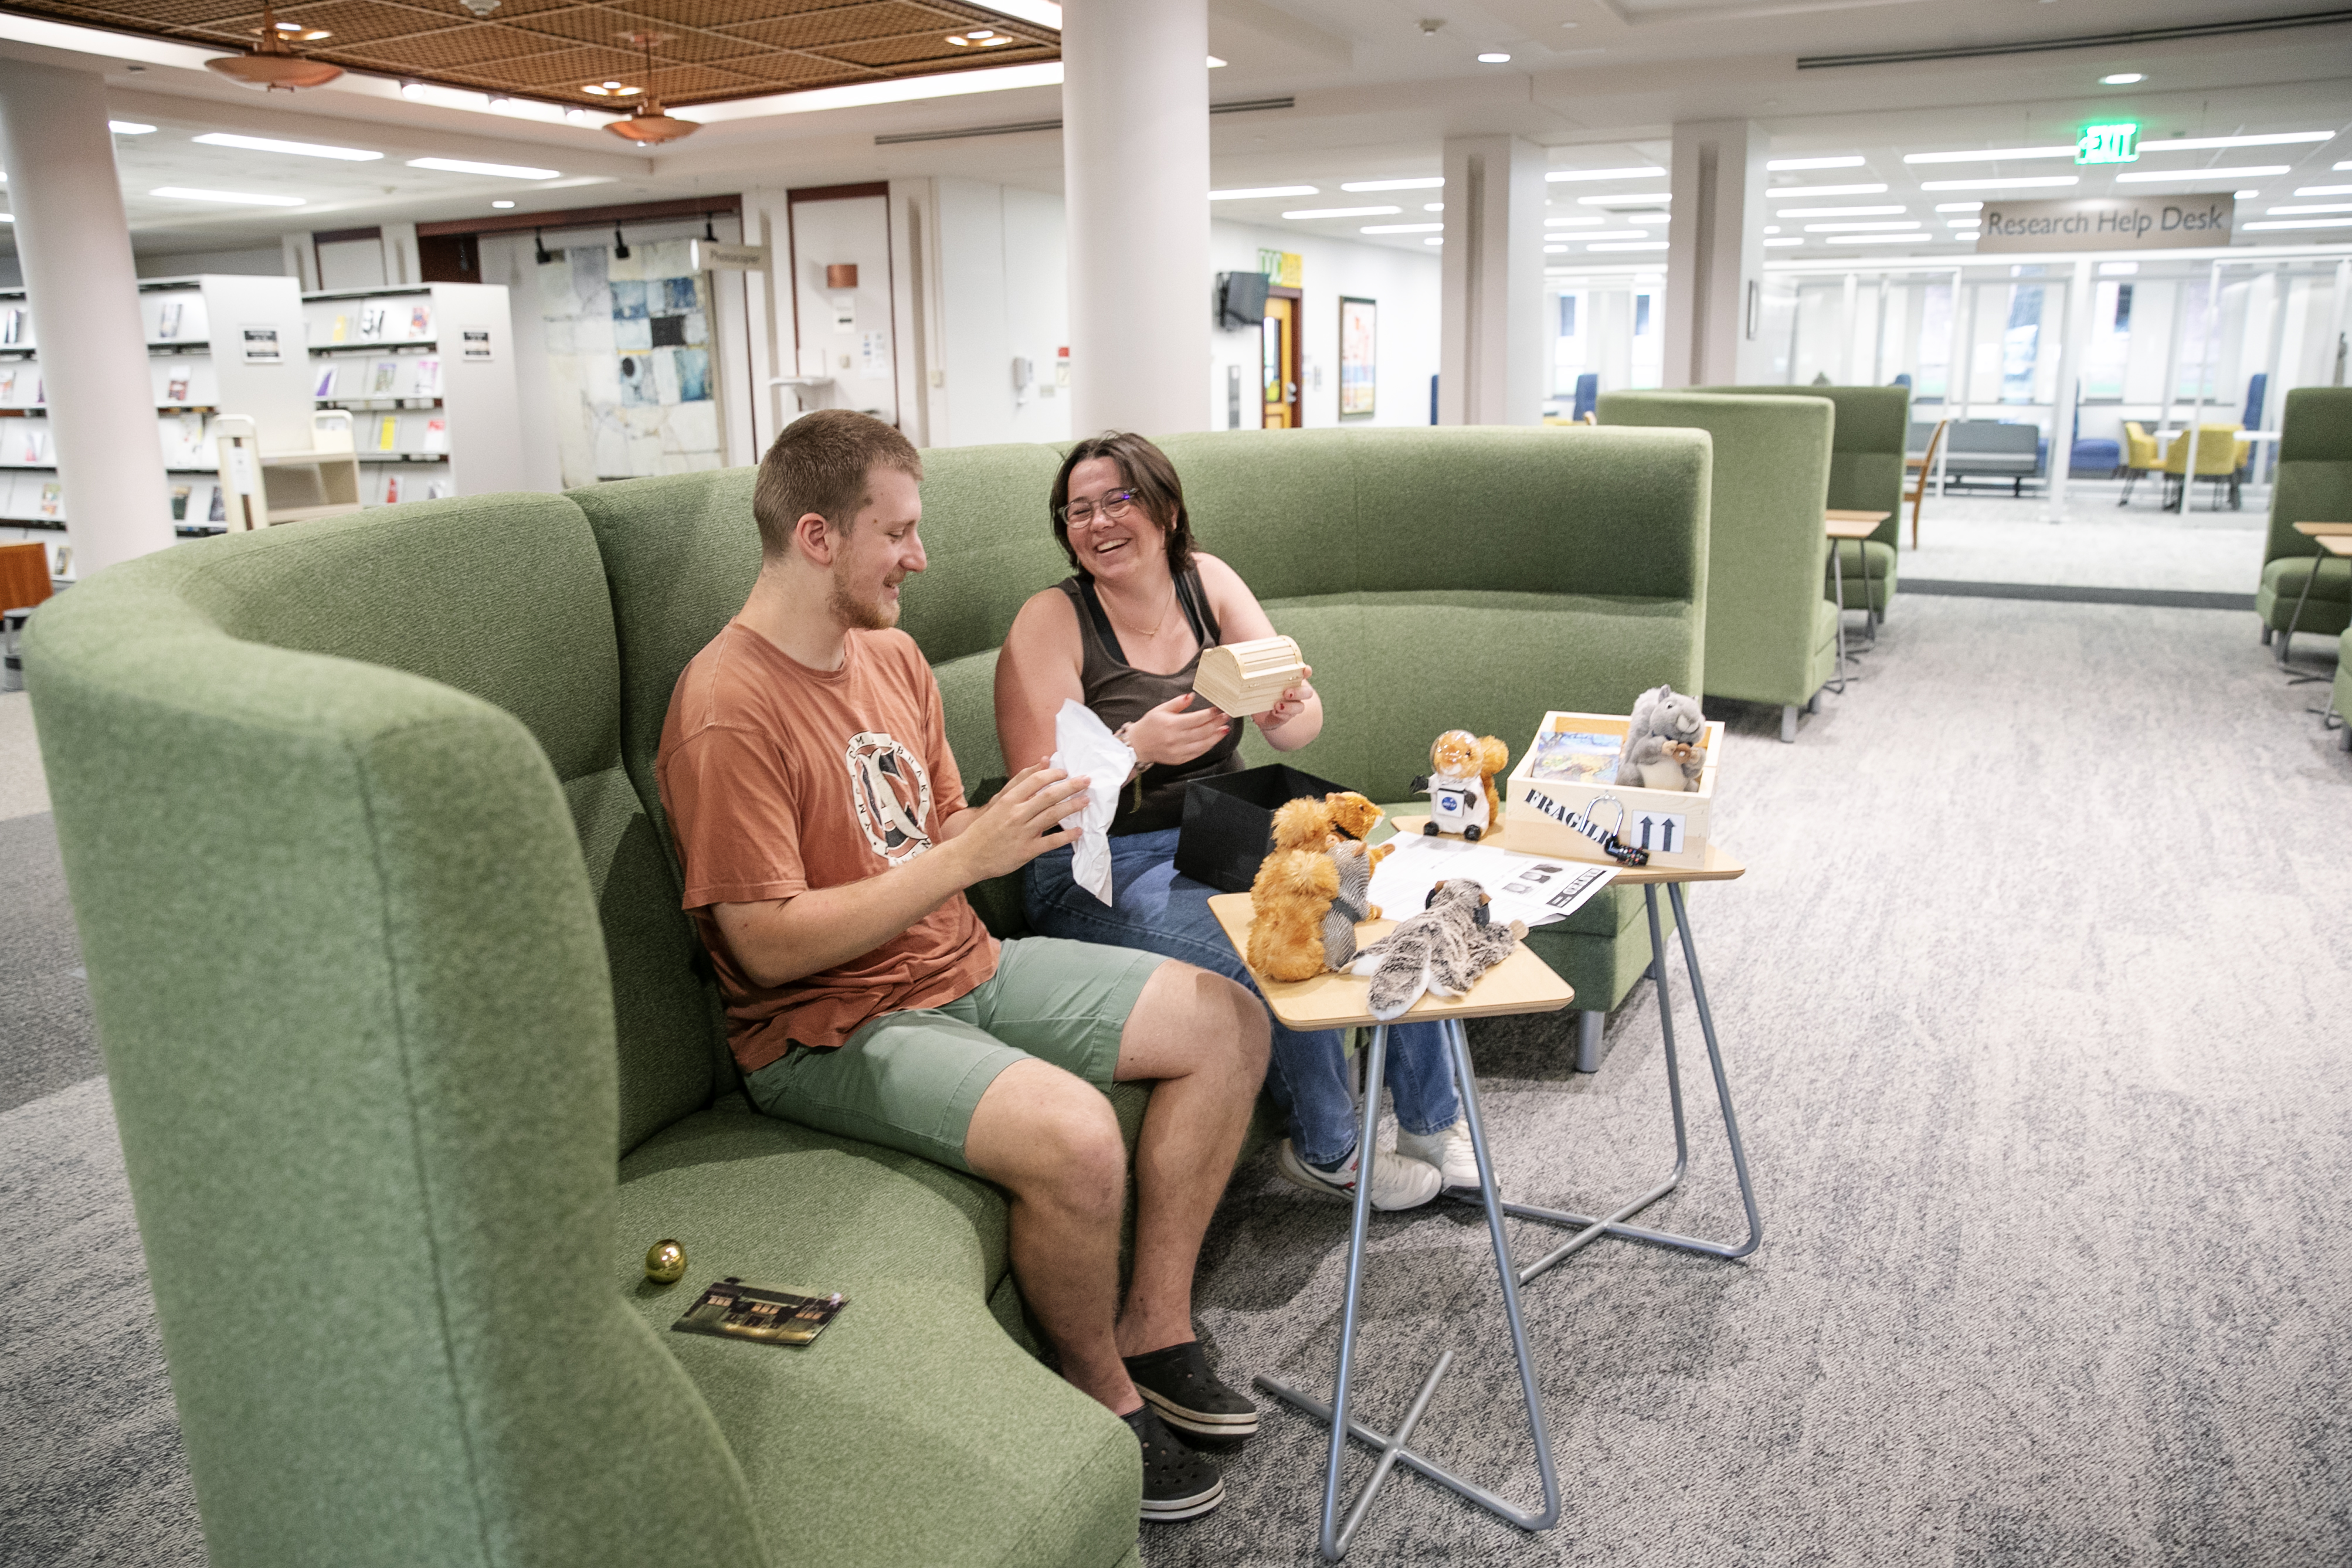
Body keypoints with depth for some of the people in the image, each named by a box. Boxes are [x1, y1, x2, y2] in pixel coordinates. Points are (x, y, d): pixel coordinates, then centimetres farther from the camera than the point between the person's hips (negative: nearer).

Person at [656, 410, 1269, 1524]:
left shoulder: (893, 657, 8)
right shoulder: (727, 713, -19)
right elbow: (769, 945, -23)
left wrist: (1021, 816, -8)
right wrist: (966, 858, -26)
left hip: (963, 968, 9)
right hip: (830, 1029, -9)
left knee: (1228, 1021, 2)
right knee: (1073, 1136, -33)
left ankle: (1154, 1329, 10)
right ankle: (1100, 1396, -2)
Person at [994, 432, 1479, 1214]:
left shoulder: (1207, 582, 5)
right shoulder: (1051, 621, -9)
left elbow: (1300, 728, -1)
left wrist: (1289, 709, -26)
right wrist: (1138, 747, -33)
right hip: (1106, 871, -5)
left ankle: (1433, 1123, 2)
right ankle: (1325, 1151, -2)